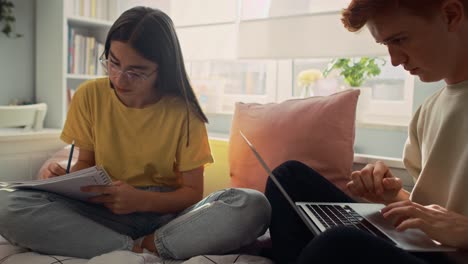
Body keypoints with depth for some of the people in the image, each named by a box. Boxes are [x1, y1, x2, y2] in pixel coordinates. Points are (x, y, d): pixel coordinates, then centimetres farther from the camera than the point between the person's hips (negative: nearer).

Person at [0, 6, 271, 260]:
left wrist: (142, 200, -22)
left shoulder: (183, 111, -6)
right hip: (105, 214, 2)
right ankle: (135, 251, -25)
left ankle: (138, 247, -21)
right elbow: (86, 162, 11)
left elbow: (193, 192, -4)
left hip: (166, 213, -1)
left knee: (253, 205, -29)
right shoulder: (90, 96, 0)